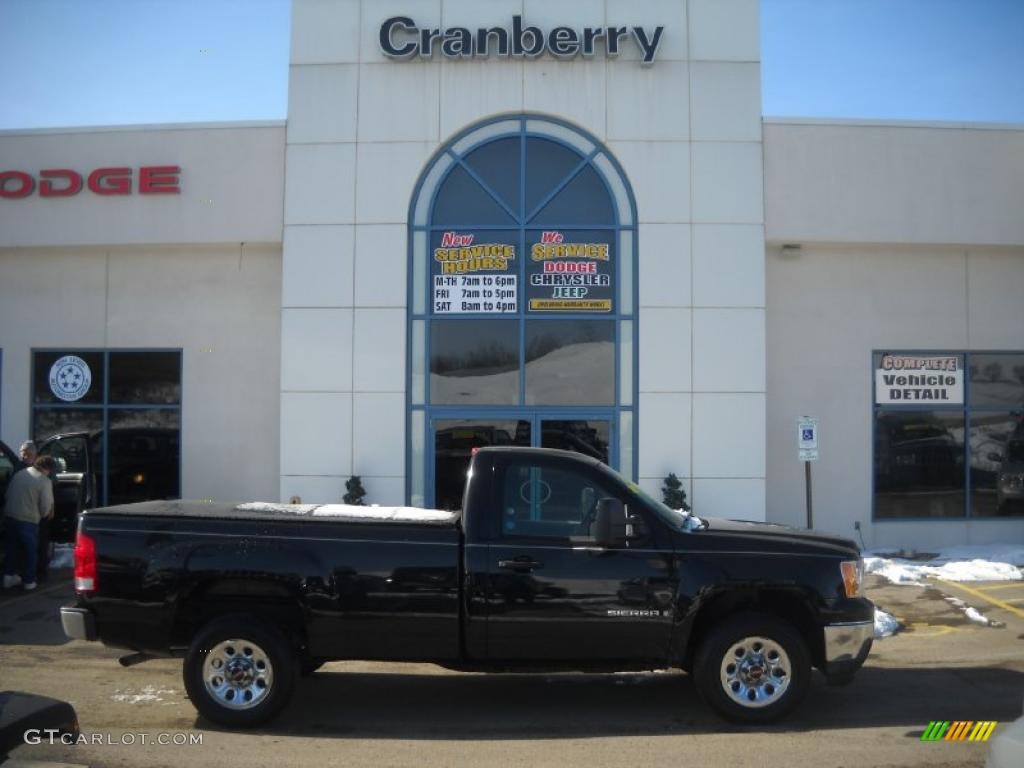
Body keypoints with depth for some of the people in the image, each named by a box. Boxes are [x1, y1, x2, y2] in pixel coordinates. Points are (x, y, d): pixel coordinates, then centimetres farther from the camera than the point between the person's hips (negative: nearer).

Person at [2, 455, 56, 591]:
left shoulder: (19, 474, 7)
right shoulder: (44, 481, -11)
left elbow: (7, 494, 12)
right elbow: (46, 507, -11)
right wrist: (43, 515, 11)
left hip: (10, 515, 6)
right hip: (28, 520, -6)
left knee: (12, 546, 20)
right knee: (30, 550, 9)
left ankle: (9, 576, 23)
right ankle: (29, 581, 15)